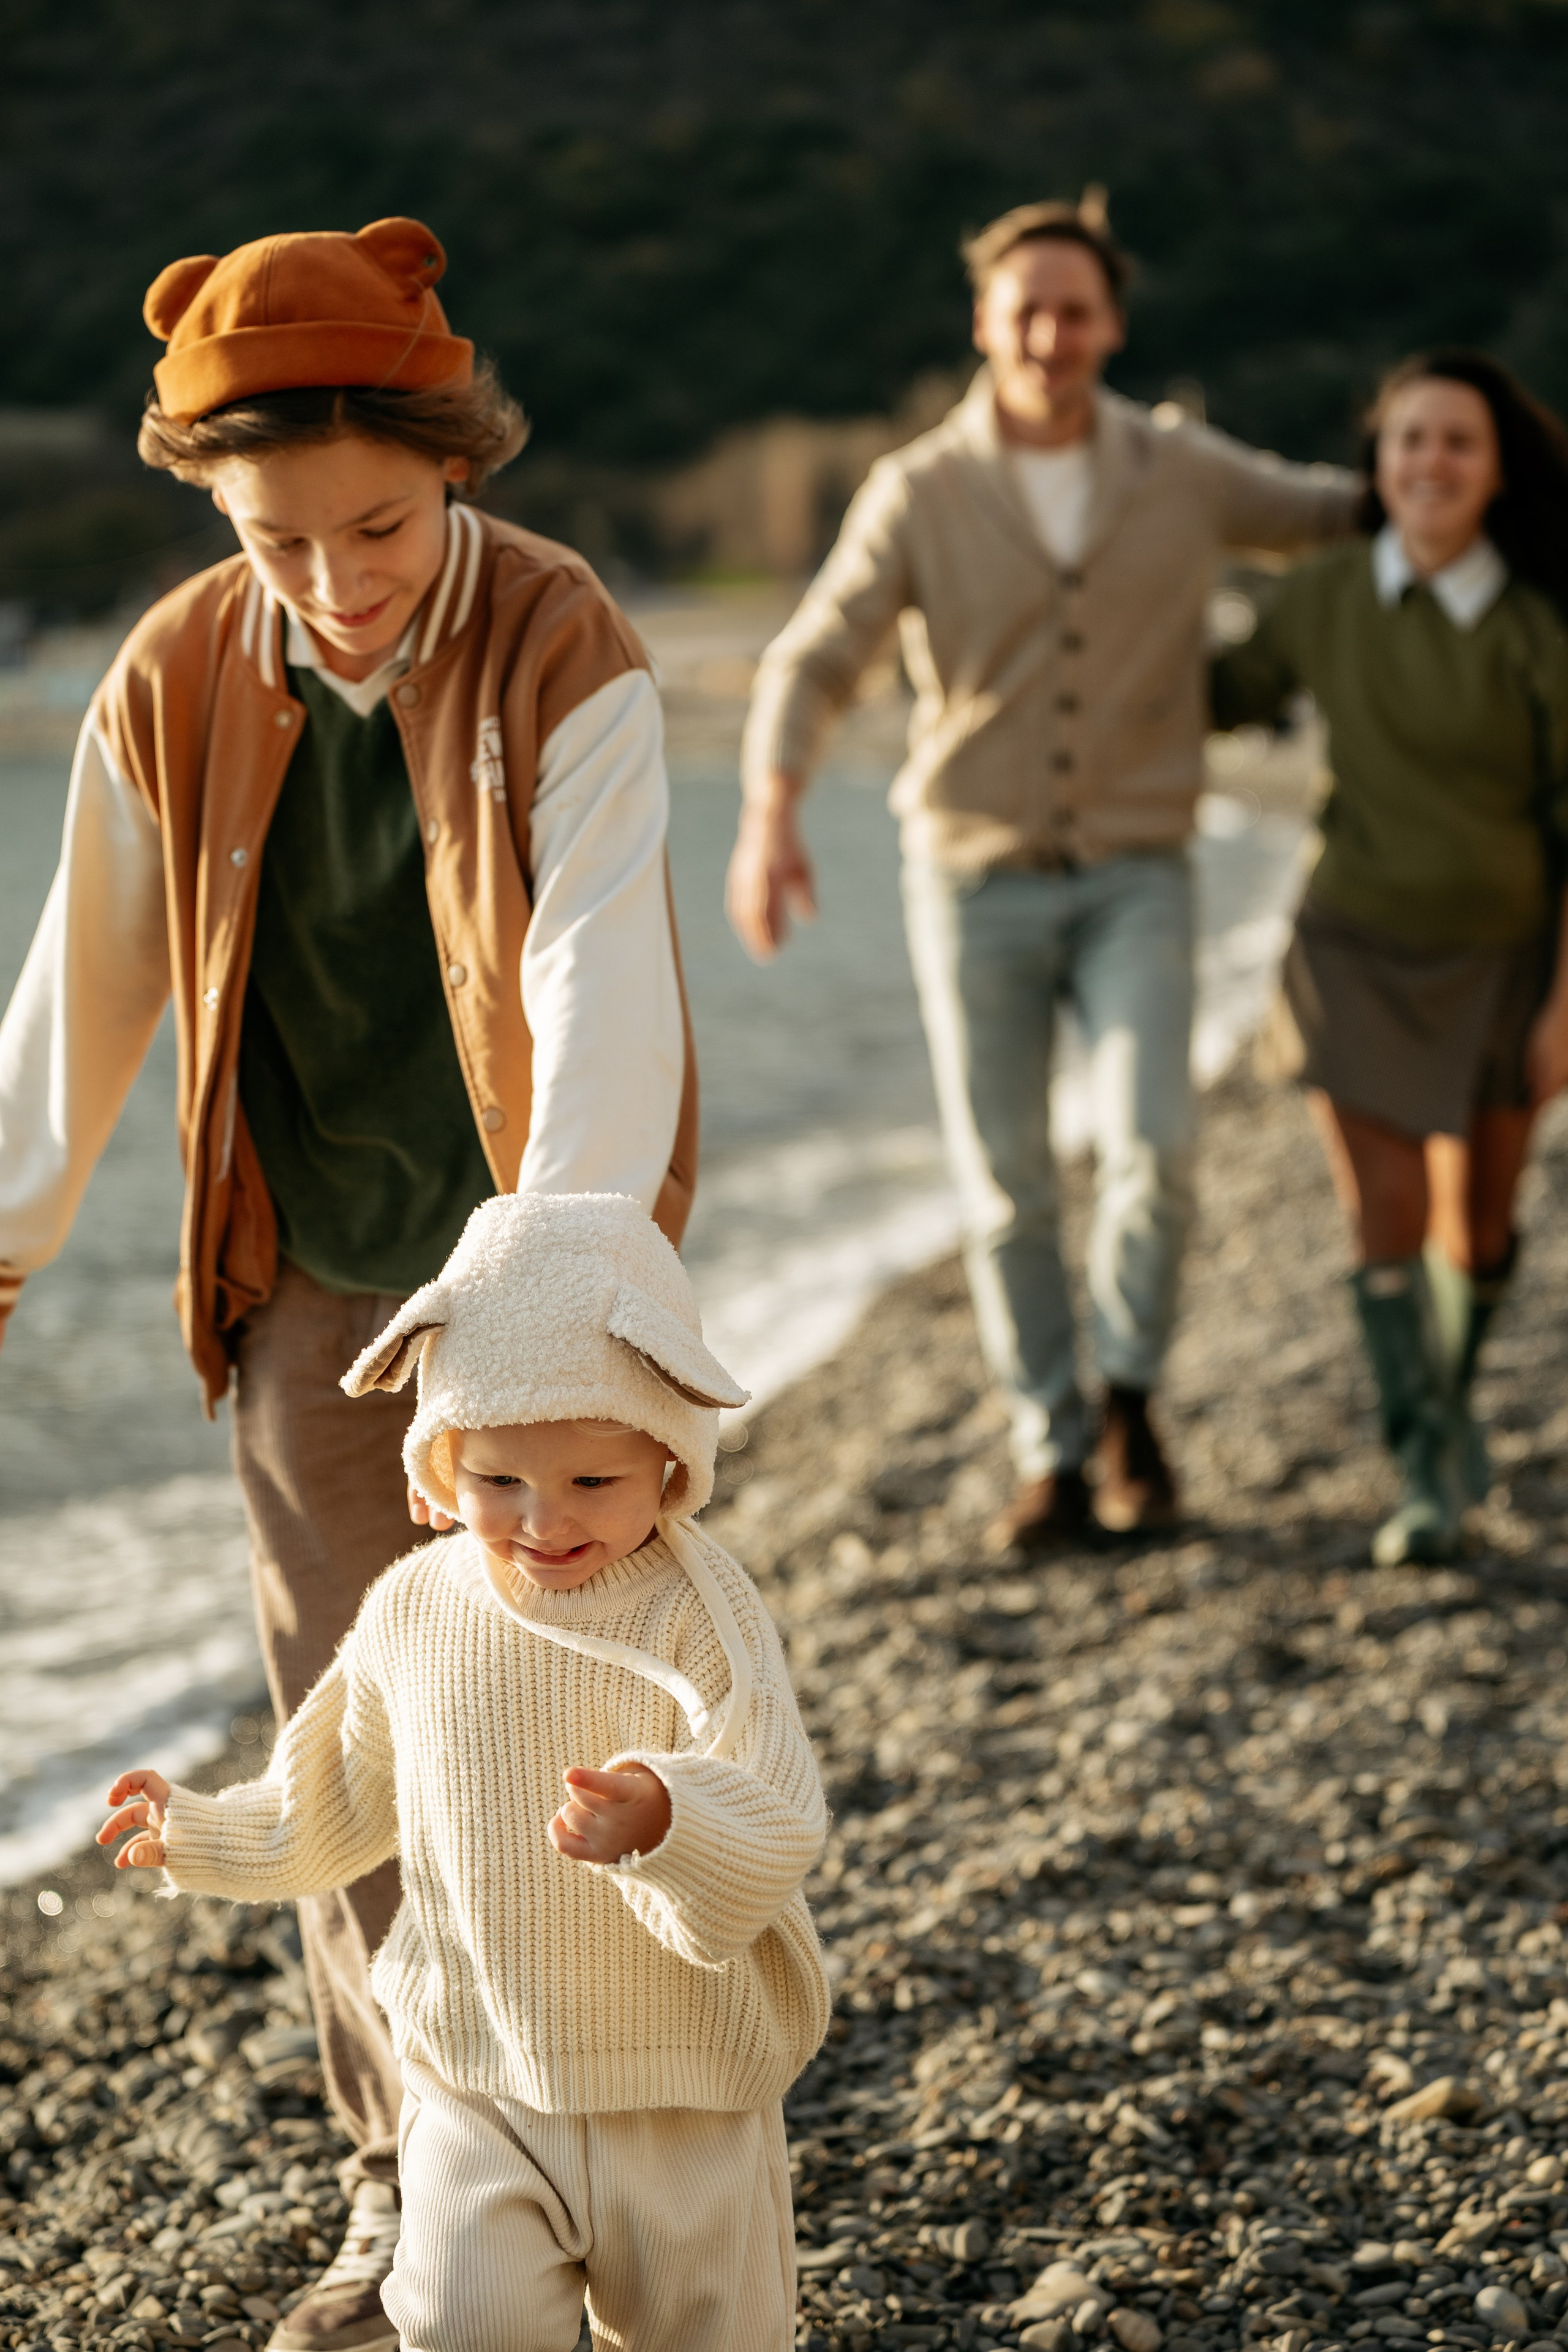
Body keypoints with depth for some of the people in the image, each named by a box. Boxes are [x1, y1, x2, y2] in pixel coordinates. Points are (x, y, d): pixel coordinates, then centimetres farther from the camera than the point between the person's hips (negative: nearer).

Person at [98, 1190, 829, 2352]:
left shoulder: (699, 1617, -18)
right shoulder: (414, 1611, -4)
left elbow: (777, 1819, -31)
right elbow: (348, 1799, 16)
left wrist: (664, 1822, -50)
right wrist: (206, 1833, 23)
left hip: (687, 2099, -2)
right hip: (478, 2087, 2)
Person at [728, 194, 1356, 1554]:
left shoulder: (1185, 473, -2)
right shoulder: (918, 495, -7)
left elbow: (1358, 513, 14)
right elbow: (810, 672, -13)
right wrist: (770, 818, -32)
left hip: (1135, 879, 0)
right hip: (975, 881, 0)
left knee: (1151, 1147, -18)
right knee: (1008, 1190, 1)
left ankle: (1128, 1394, 9)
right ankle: (1055, 1462, 17)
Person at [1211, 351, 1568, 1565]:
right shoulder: (1325, 598, -10)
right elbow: (1222, 699, 7)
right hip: (1358, 953, 1)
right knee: (1386, 1226, -8)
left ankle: (1452, 1400, 41)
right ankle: (1432, 1477, 6)